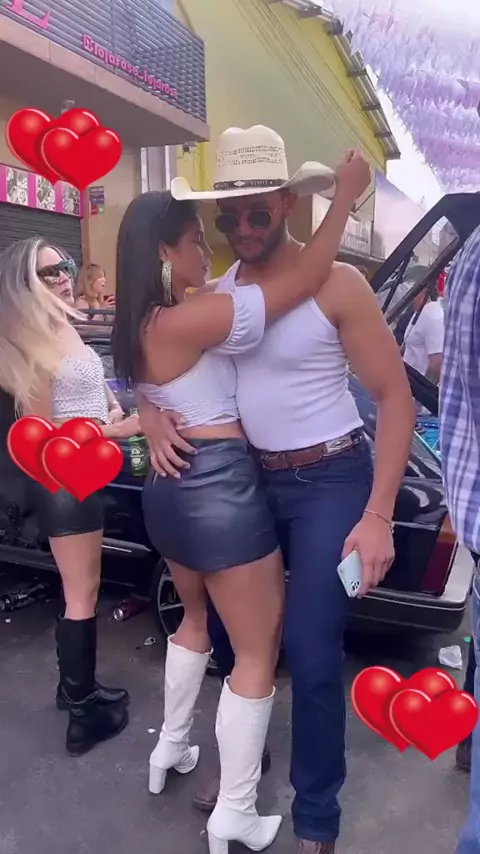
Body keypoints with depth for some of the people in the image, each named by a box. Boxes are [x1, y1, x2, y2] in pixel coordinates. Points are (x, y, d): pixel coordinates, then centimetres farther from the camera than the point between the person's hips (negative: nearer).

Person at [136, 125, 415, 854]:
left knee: (311, 653, -4)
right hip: (249, 479, 5)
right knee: (235, 628, 15)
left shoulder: (334, 283, -13)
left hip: (330, 480, -5)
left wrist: (377, 517, -18)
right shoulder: (215, 292, 2)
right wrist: (152, 413, -16)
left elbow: (396, 397, -12)